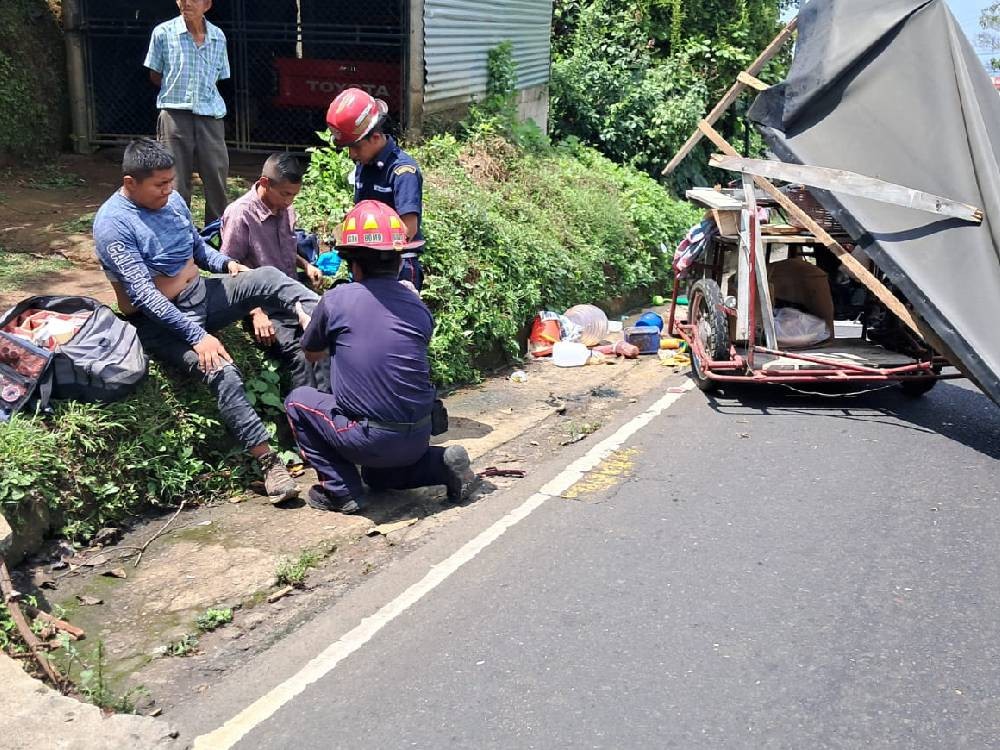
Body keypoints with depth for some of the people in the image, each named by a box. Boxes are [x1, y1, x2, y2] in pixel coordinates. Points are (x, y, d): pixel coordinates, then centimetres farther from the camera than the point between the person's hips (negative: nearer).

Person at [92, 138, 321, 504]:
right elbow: (144, 293, -25)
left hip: (203, 296, 7)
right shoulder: (113, 223, -18)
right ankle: (268, 461, -28)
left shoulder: (172, 200, 5)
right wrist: (198, 335, -31)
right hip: (160, 321, -7)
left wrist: (226, 263, -4)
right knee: (222, 371, -31)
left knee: (268, 277, -20)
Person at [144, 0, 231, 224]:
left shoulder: (218, 37, 7)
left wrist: (202, 94, 5)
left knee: (218, 178, 2)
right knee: (176, 182, 0)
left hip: (210, 115, 2)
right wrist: (178, 93, 5)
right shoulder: (163, 33, 0)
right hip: (175, 114, -2)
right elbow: (155, 76, 8)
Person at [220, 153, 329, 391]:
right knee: (300, 355, -30)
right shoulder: (240, 214, -11)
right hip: (264, 307, -6)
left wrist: (305, 264, 8)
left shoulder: (285, 209, 8)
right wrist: (255, 313, -17)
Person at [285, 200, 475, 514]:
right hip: (418, 438, 5)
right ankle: (441, 464, 9)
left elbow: (312, 354, 12)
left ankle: (340, 490, 10)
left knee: (298, 399, 17)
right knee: (378, 475, 36)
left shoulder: (336, 300, -7)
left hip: (369, 439, -5)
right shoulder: (418, 306, 4)